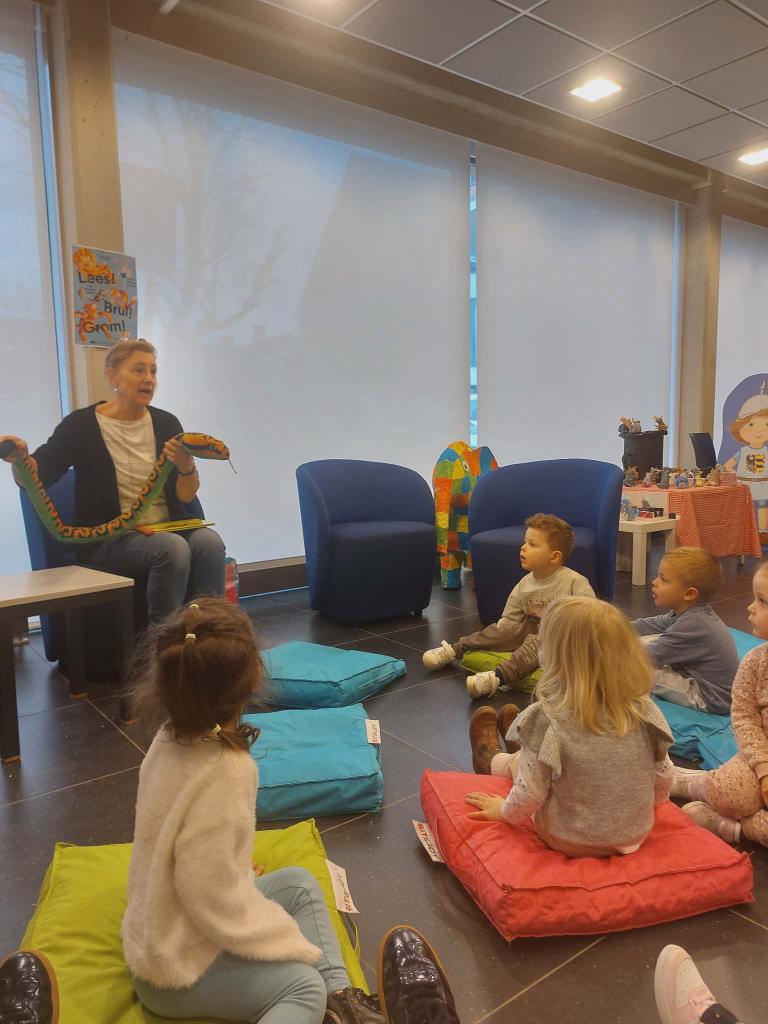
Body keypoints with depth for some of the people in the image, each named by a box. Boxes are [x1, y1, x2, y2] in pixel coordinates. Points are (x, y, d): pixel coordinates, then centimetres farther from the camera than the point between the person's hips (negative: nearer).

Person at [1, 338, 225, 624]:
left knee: (209, 541, -28)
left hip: (167, 529, 4)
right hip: (107, 540, -3)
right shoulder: (82, 424, -1)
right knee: (173, 547, -33)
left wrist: (187, 468, -19)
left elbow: (186, 497, 4)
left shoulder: (166, 423, 7)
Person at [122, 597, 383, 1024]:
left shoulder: (172, 738, -13)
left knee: (299, 883, 14)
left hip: (164, 928, 9)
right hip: (178, 967, -9)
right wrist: (297, 947, -18)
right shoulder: (224, 774, -37)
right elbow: (212, 900, -29)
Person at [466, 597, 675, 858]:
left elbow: (529, 797, -21)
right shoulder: (644, 711, -16)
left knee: (517, 761, 22)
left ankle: (491, 761, 55)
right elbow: (663, 782, -4)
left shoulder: (546, 719, -29)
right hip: (635, 835, 4)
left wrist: (504, 811, 1)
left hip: (569, 842, -4)